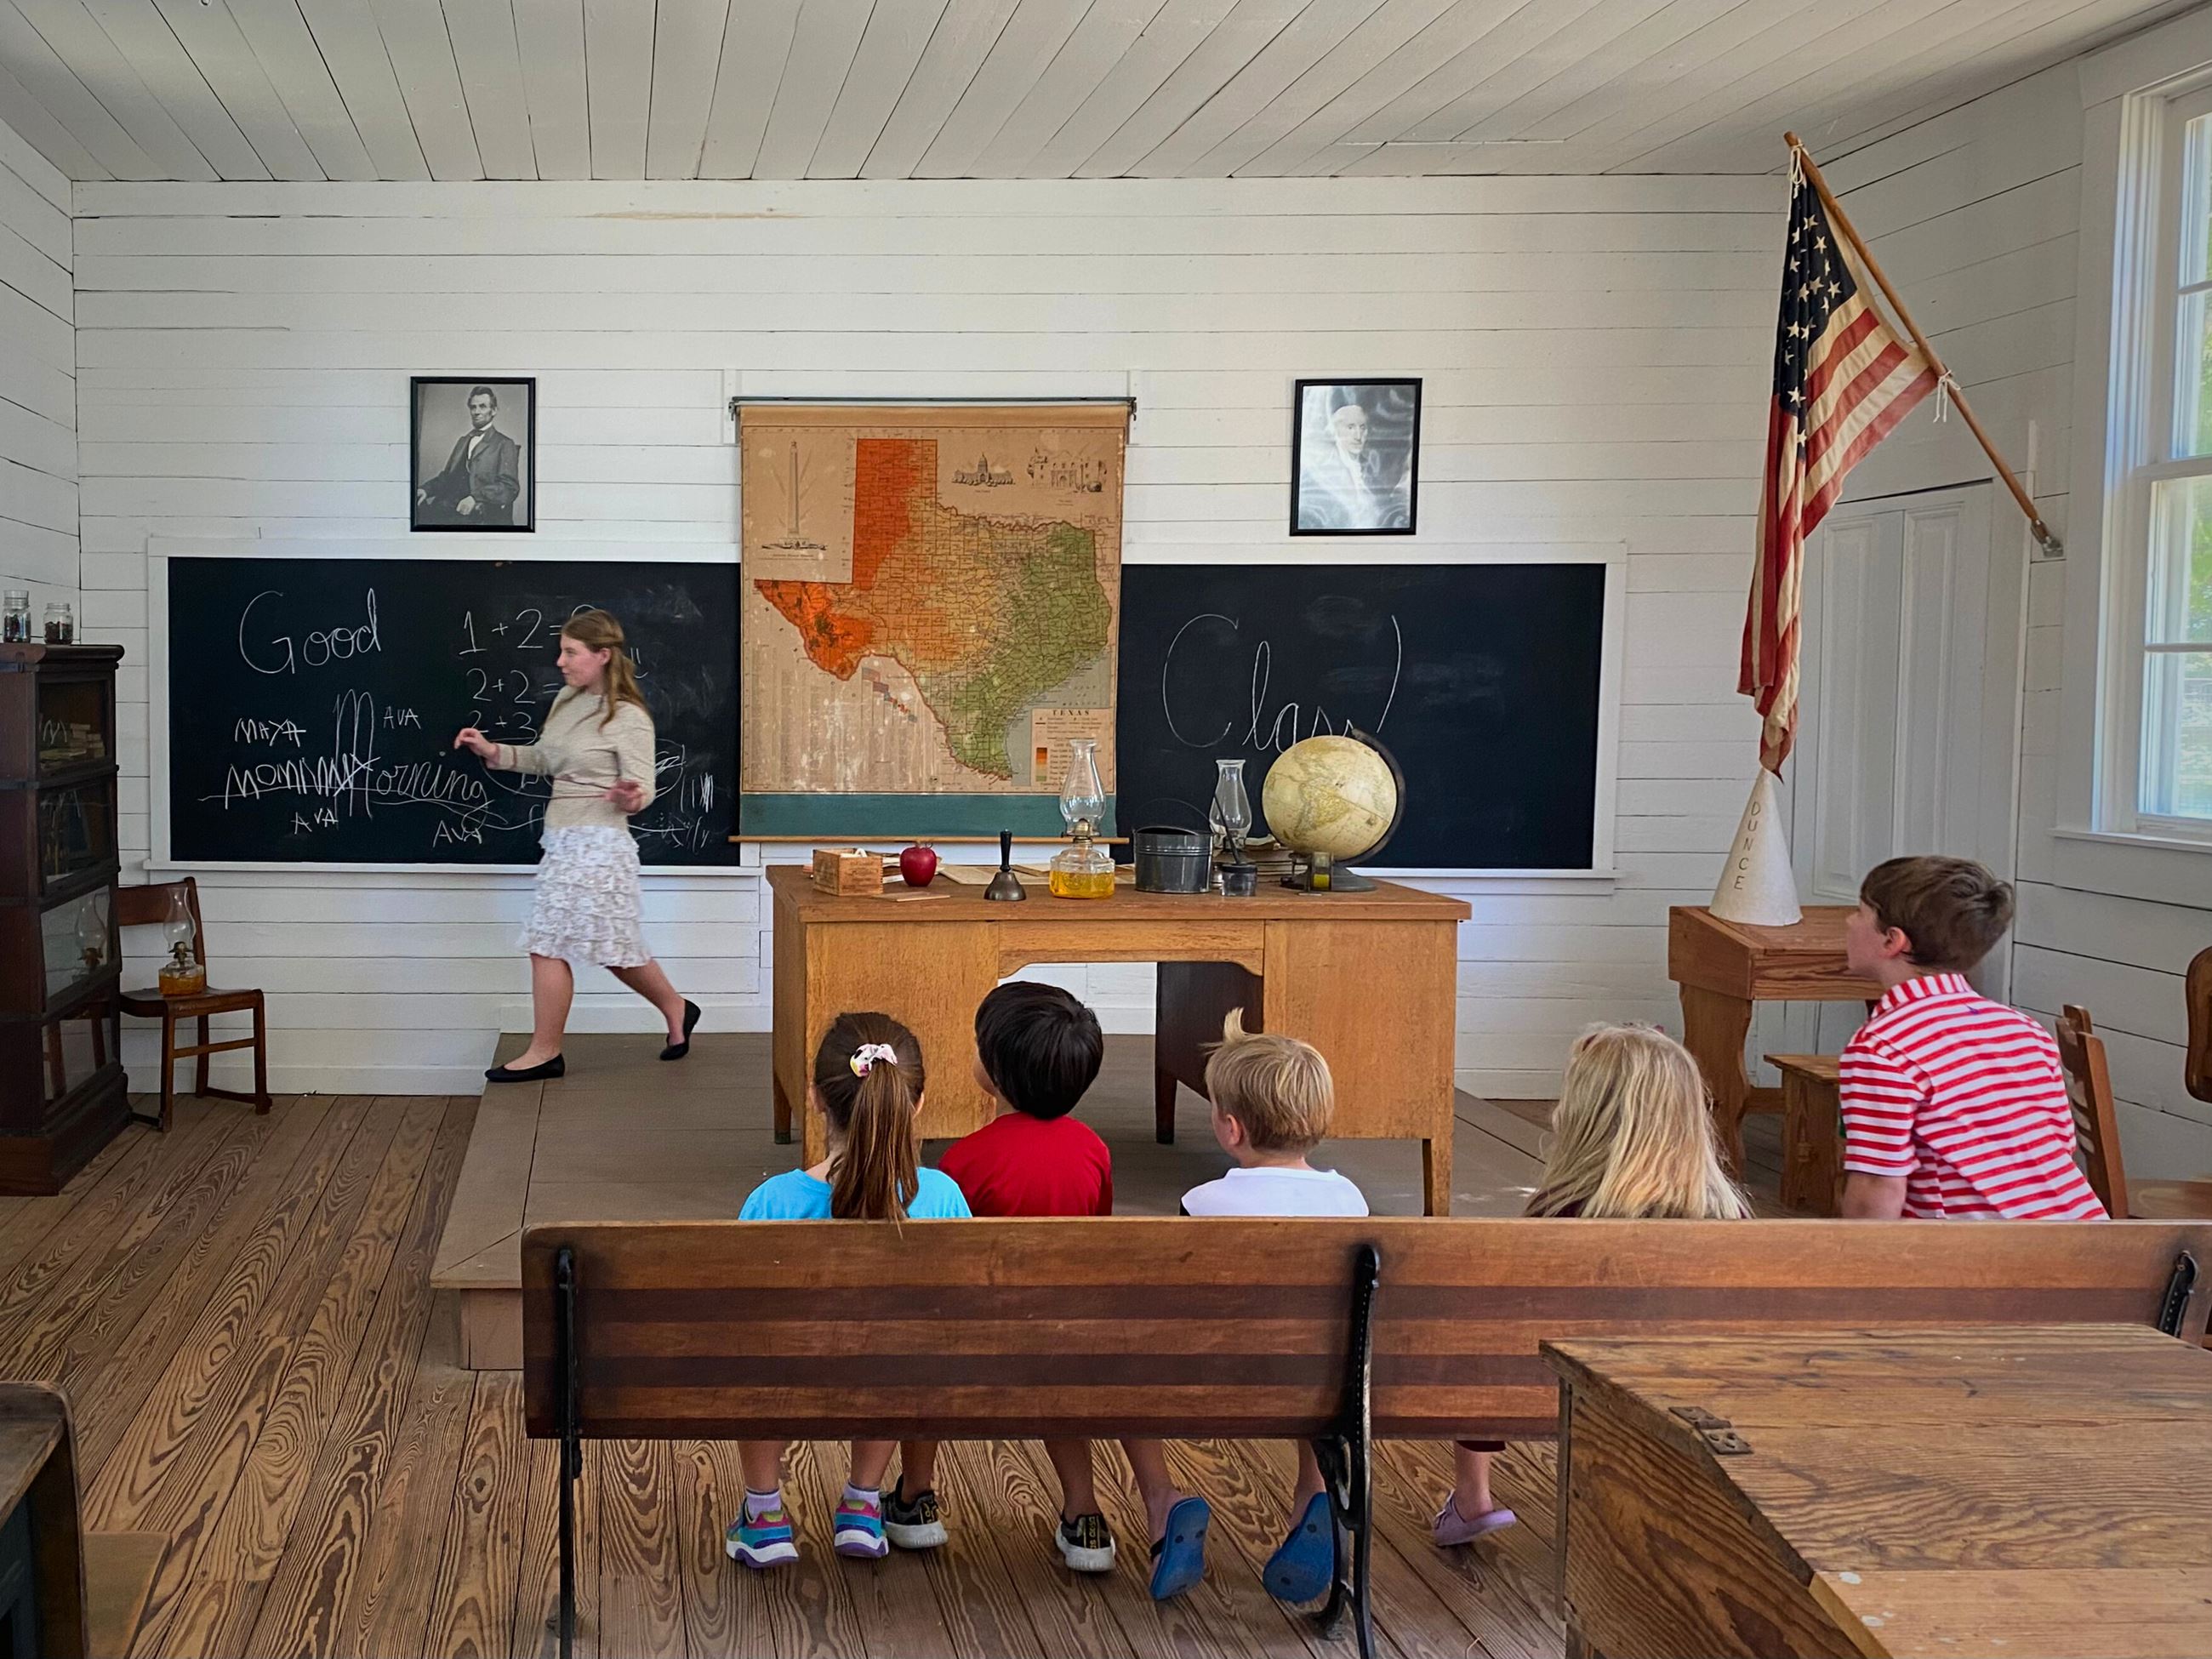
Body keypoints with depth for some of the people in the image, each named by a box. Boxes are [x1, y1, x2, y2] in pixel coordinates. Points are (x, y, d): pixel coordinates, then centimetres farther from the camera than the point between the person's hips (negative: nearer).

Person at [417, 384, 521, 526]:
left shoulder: (504, 444, 5)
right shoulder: (462, 441, 28)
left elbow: (510, 488, -6)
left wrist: (475, 498, -20)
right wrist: (426, 489, 3)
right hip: (451, 507, 6)